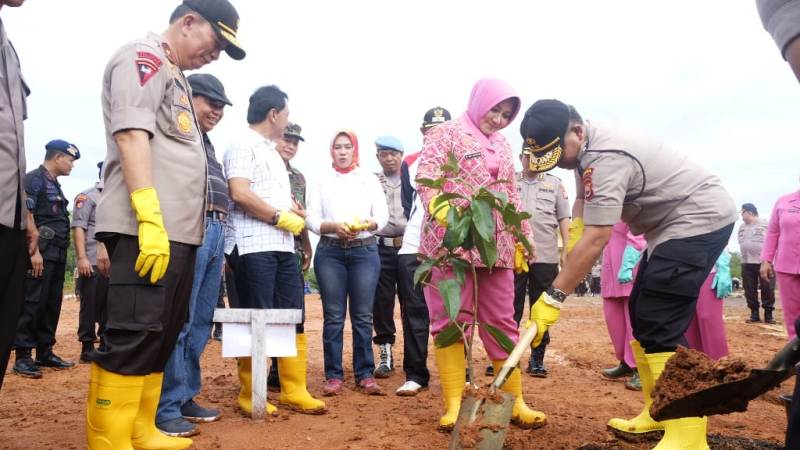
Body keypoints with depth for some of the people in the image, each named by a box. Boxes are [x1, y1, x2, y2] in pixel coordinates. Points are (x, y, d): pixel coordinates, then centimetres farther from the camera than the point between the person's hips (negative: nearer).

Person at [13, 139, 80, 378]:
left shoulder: (55, 185, 22)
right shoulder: (33, 179, -5)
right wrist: (34, 251, -20)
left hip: (58, 255, 9)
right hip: (41, 254, -9)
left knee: (52, 305, 11)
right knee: (31, 304, -7)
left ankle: (45, 352, 19)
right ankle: (23, 356, -2)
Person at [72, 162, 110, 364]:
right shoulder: (87, 196, 0)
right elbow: (78, 227, -9)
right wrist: (82, 258, -18)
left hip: (113, 263, 6)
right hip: (93, 263, -6)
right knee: (90, 306, -1)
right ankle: (87, 349, 7)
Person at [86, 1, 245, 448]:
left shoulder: (175, 76, 26)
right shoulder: (143, 57, -2)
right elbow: (131, 135, -16)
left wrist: (176, 228, 18)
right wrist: (150, 220, -24)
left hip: (179, 232, 10)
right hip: (147, 230, -10)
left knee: (163, 335, 11)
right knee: (134, 337, -10)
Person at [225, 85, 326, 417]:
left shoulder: (271, 151, 23)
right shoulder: (244, 145, -5)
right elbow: (239, 193, -19)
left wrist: (292, 210, 8)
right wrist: (280, 217, -12)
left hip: (283, 247, 9)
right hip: (255, 247, -9)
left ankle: (294, 391, 15)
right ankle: (250, 395, 10)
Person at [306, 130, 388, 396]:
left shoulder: (370, 180, 12)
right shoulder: (322, 182, 12)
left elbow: (383, 216, 4)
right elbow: (312, 219, 2)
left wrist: (365, 225, -16)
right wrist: (335, 227, -15)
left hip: (365, 250, 0)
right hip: (330, 252, 0)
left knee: (363, 316, 1)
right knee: (333, 316, 1)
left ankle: (365, 375, 7)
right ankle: (333, 376, 7)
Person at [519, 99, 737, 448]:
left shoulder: (605, 157, -29)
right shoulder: (585, 147, 3)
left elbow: (596, 238, -33)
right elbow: (583, 198, 17)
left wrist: (553, 297, -31)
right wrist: (573, 240, -1)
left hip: (701, 219, -11)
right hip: (672, 224, 11)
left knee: (659, 325, -17)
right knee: (641, 315, 12)